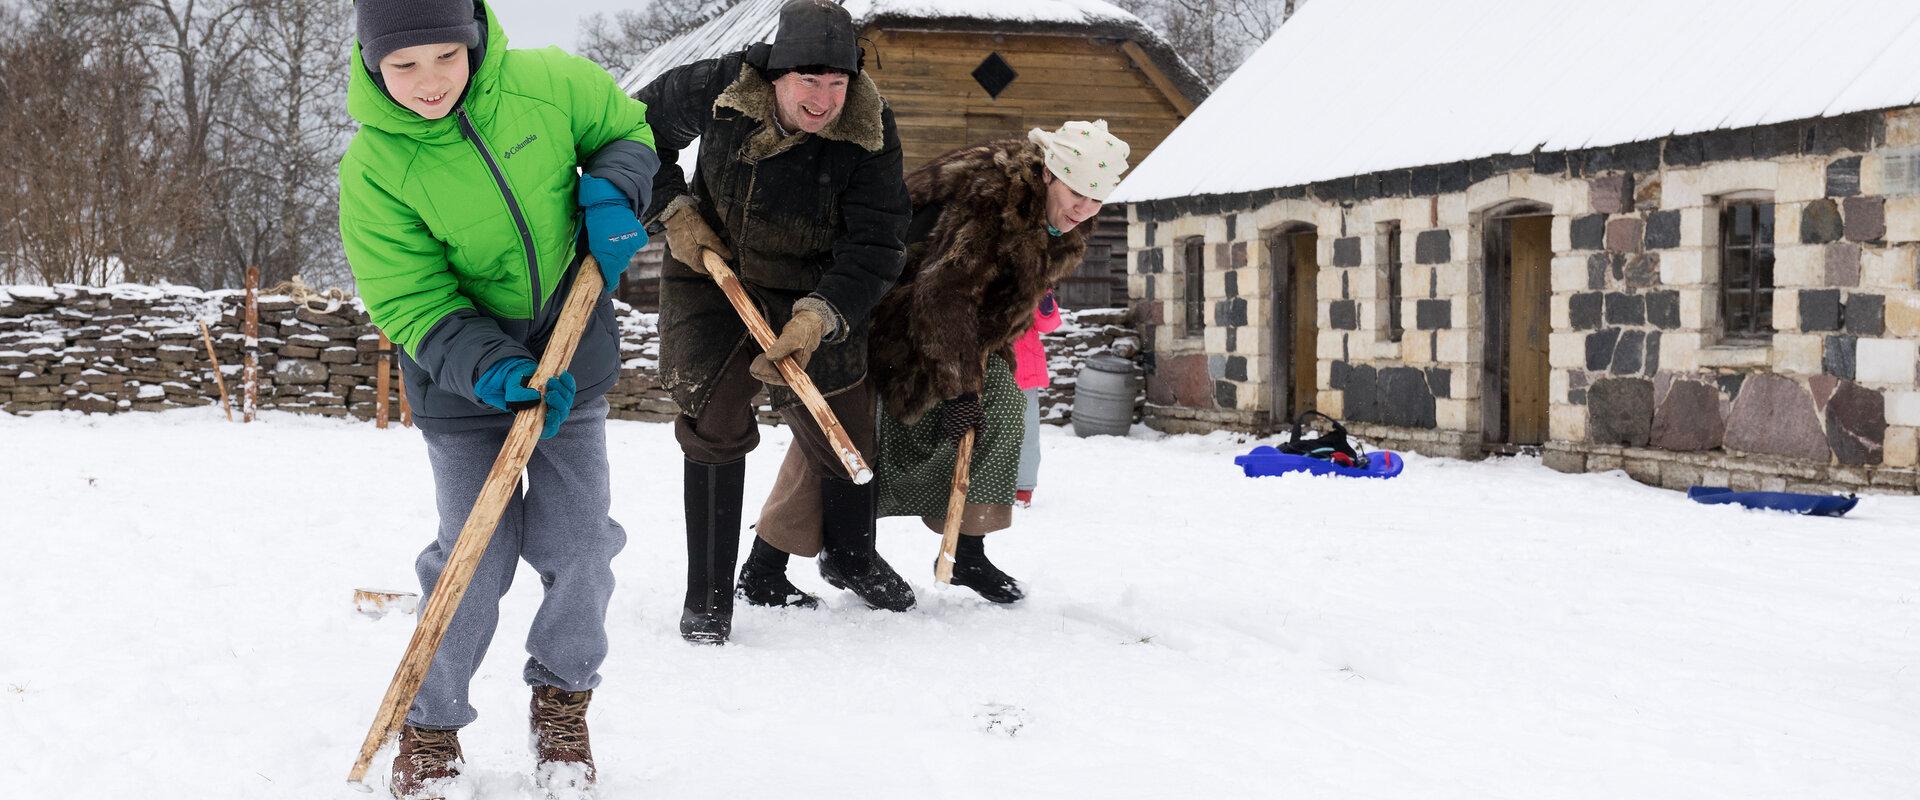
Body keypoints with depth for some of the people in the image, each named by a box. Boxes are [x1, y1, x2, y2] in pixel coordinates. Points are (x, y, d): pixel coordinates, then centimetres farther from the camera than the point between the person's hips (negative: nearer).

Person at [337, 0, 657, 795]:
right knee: (477, 552, -6)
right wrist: (494, 368, -32)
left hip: (573, 350, 2)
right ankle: (430, 724, 17)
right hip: (460, 372, -2)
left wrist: (611, 191, -16)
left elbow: (629, 128, 5)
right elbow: (411, 305, -17)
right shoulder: (373, 168, -19)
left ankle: (563, 700, 25)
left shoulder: (545, 82, -15)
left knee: (576, 541, 0)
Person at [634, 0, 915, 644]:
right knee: (715, 422, -11)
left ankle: (851, 557, 36)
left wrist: (820, 317, -37)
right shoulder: (721, 87, -20)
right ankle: (708, 596, 1)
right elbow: (640, 126, 0)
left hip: (814, 295, 0)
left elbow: (874, 249, -23)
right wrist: (674, 210, -10)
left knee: (841, 433, 6)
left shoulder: (869, 133, -22)